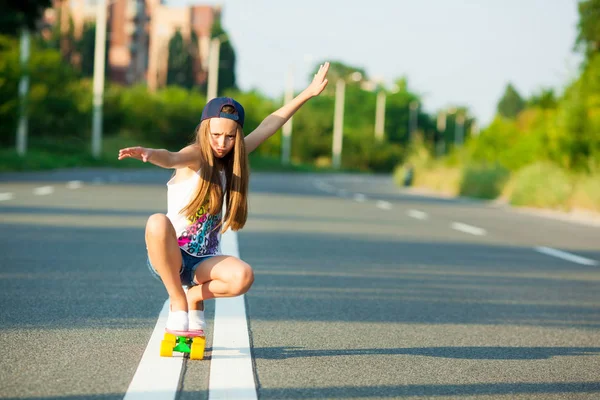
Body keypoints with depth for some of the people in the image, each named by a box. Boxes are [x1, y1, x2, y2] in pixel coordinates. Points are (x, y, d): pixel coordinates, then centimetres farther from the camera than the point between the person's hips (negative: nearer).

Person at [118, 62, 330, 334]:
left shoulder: (231, 160, 7)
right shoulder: (195, 156, -10)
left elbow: (268, 126, 11)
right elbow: (171, 159, -33)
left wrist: (308, 93, 12)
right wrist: (150, 154, -57)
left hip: (203, 261, 4)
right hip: (169, 258, -4)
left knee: (243, 277, -29)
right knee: (157, 222, -38)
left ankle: (194, 297, 3)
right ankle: (178, 304, -20)